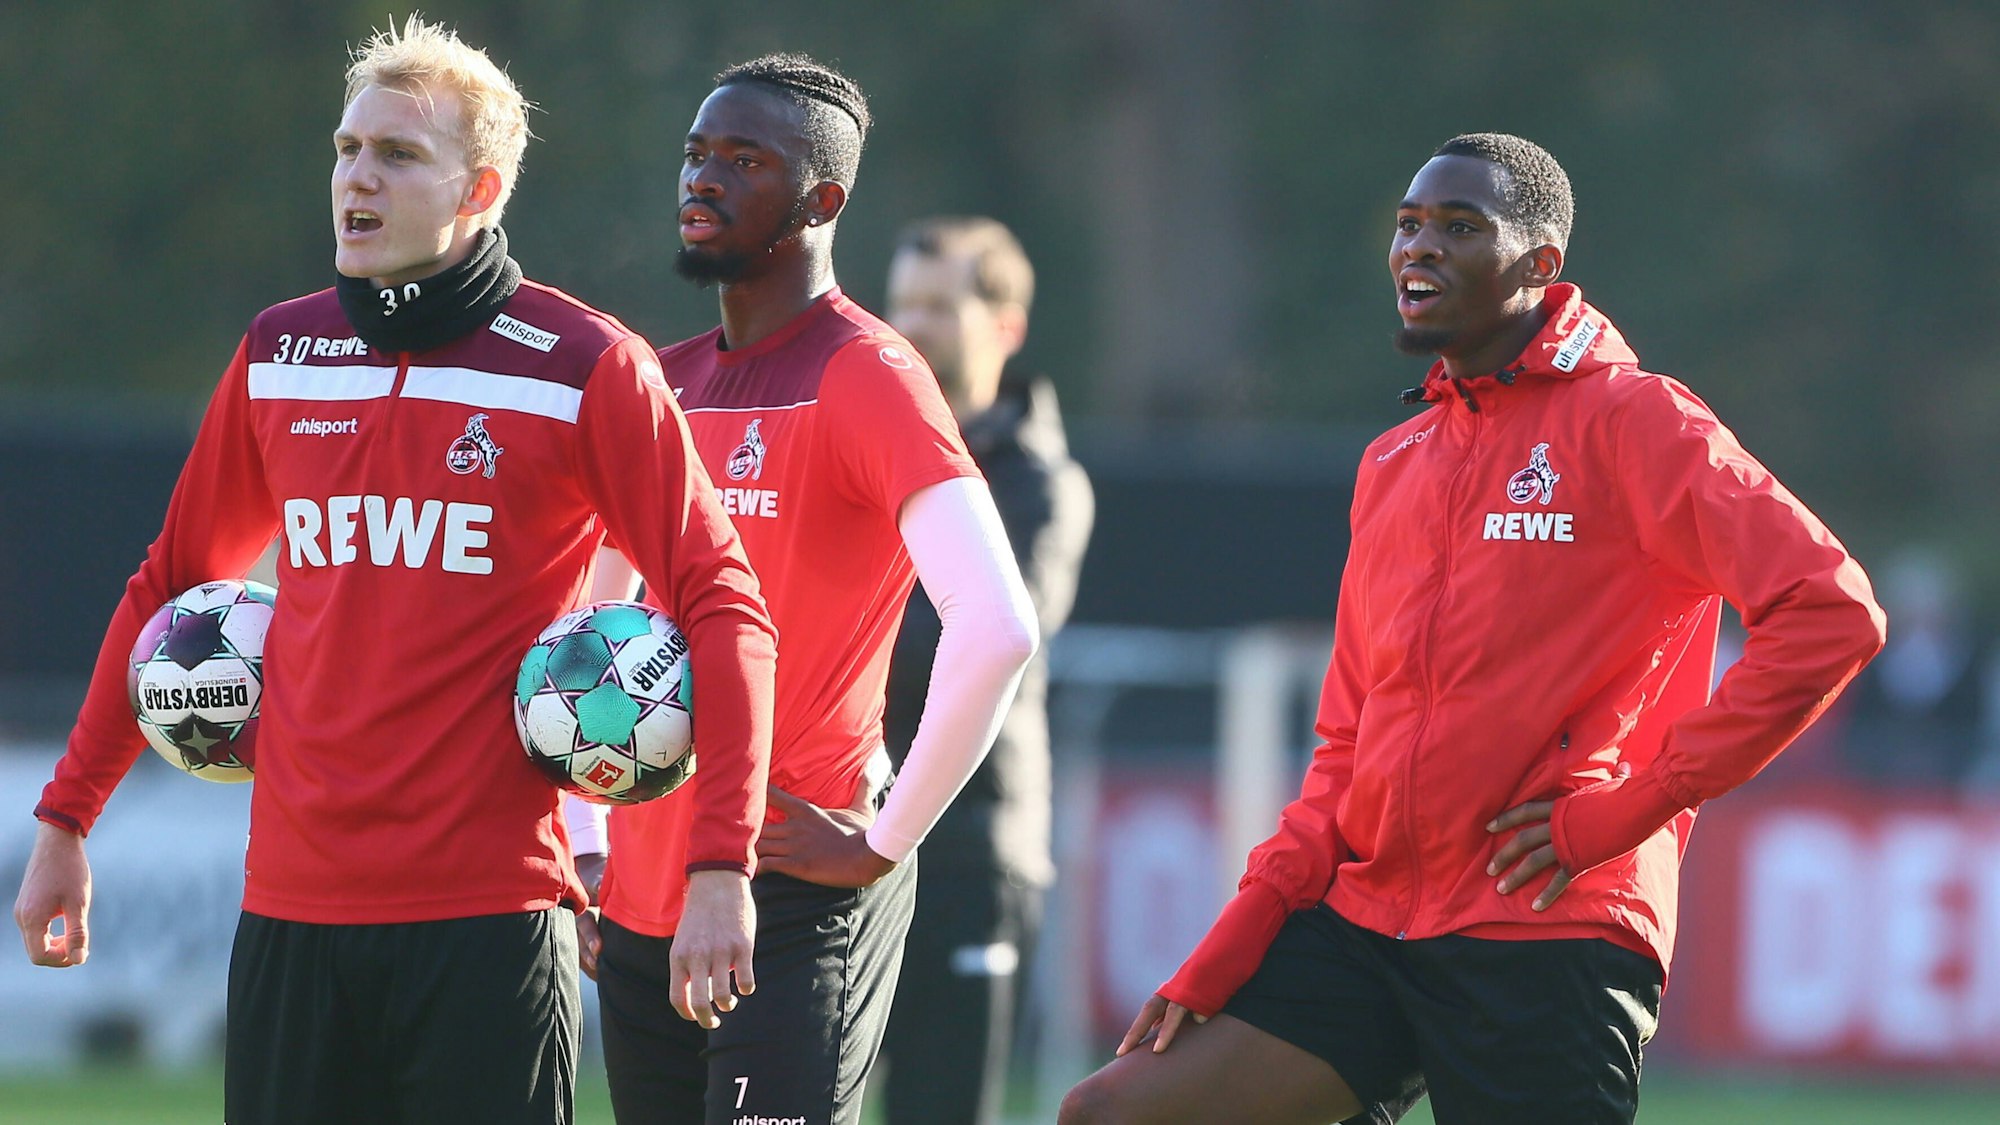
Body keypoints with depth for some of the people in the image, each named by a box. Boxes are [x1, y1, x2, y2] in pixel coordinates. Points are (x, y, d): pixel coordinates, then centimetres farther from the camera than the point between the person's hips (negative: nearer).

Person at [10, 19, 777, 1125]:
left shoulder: (581, 366, -3)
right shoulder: (278, 355, 11)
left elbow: (720, 608, -4)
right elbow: (172, 585, 22)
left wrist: (722, 865, -14)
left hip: (490, 917, -4)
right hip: (288, 907, 4)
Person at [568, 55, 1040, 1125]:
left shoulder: (867, 379, -9)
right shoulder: (663, 387, 14)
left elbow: (996, 628, -22)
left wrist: (884, 841, -16)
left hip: (796, 904, -7)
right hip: (643, 903, 7)